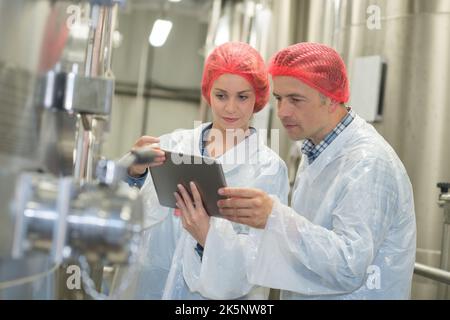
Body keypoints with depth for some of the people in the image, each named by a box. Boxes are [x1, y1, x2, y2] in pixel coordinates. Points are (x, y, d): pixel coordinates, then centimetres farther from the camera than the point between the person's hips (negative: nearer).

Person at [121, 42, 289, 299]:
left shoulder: (269, 169, -4)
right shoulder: (173, 145, 0)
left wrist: (209, 237, -27)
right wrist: (134, 174, -27)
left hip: (221, 294, -2)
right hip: (153, 287, 2)